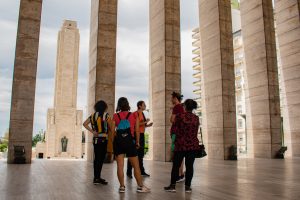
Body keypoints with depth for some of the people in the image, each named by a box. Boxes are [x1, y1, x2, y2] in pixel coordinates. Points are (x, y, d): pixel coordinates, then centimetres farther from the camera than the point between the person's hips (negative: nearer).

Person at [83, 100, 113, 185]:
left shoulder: (93, 115, 8)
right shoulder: (106, 115, -9)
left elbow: (85, 124, 4)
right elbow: (111, 128, -8)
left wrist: (92, 131, 1)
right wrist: (113, 123, 12)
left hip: (95, 139, 6)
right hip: (103, 139, -6)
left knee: (96, 158, 14)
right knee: (100, 159, 0)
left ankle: (96, 177, 24)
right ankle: (97, 178, 4)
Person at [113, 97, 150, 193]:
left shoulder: (115, 116, 1)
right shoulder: (133, 115, 2)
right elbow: (137, 130, 3)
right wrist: (137, 142, 12)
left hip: (118, 142, 1)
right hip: (129, 142, 0)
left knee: (120, 165, 6)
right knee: (136, 165, 7)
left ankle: (122, 186, 9)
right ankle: (140, 186, 13)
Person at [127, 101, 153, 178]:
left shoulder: (142, 114, 16)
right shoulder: (135, 114, -11)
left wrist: (147, 125, 7)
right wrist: (145, 122, -20)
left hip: (141, 134, 9)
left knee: (141, 154, 15)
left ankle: (141, 171, 24)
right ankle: (129, 172, 3)